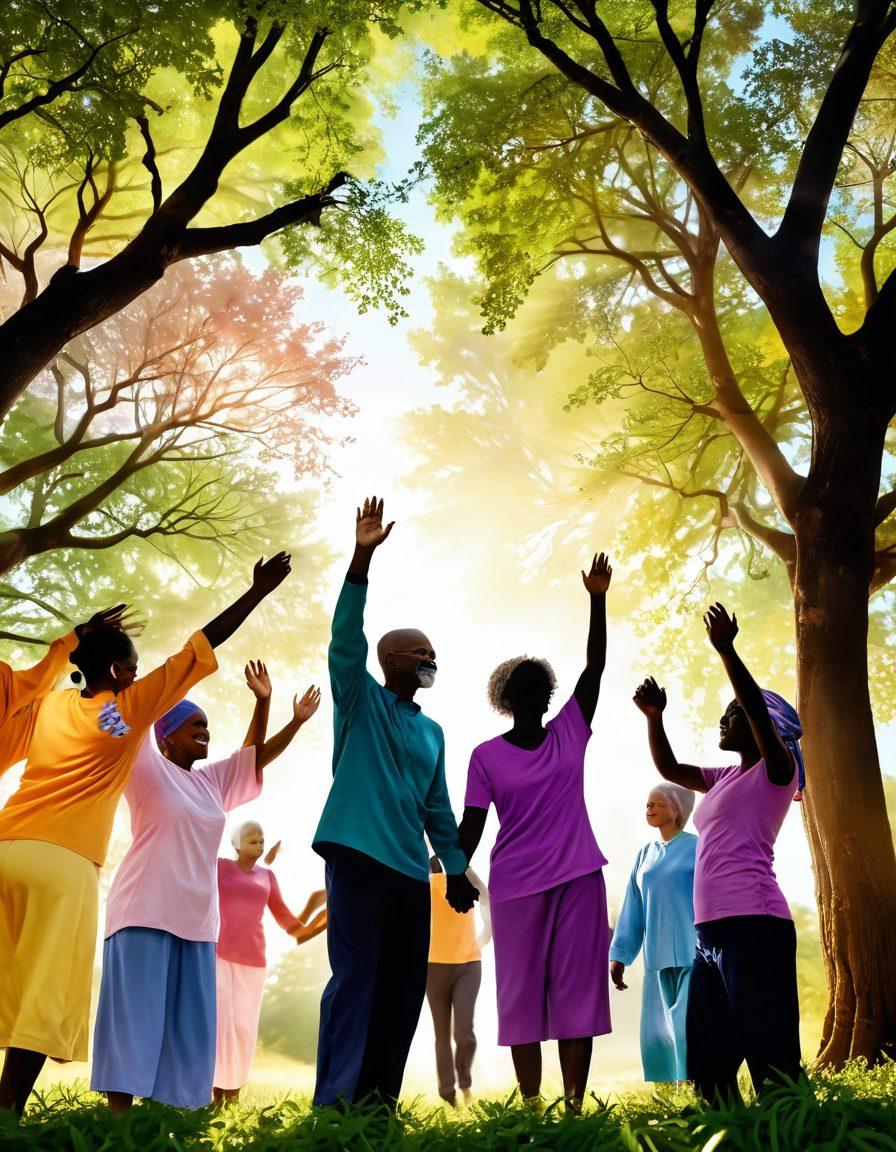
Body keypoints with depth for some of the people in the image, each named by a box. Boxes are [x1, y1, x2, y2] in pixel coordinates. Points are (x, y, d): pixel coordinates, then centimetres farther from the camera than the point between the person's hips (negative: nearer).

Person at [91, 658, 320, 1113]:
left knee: (188, 1023, 3)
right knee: (135, 1013, -8)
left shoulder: (212, 781, 18)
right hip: (145, 909, -6)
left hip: (195, 917, 7)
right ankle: (117, 1114, -5)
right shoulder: (148, 769, 1)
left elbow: (256, 753, 22)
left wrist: (290, 717, 9)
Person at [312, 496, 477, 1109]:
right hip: (358, 856, -6)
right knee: (355, 978, -10)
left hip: (411, 871, 6)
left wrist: (457, 867, 17)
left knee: (404, 986, 6)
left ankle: (380, 1098, 15)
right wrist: (363, 557, -22)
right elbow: (346, 638, -12)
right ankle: (335, 1101, -7)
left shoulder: (432, 732, 20)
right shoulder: (360, 700, 4)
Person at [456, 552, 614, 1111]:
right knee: (523, 992, 4)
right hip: (517, 886, -2)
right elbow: (472, 824, 1)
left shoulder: (570, 732, 7)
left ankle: (575, 1103, 9)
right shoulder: (486, 756, 2)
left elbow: (594, 668, 1)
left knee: (579, 989, 2)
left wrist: (598, 600, -6)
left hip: (579, 877, 2)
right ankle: (532, 1106, 12)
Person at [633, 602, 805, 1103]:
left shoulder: (776, 772, 0)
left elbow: (758, 709, -17)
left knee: (770, 1062, -9)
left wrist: (725, 649, -20)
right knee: (708, 1065, 10)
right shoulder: (726, 779, 22)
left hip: (753, 924, -9)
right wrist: (655, 717, 15)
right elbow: (668, 767, 29)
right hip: (712, 929, 9)